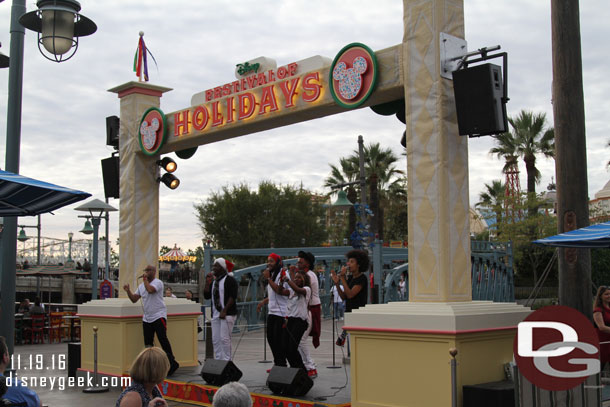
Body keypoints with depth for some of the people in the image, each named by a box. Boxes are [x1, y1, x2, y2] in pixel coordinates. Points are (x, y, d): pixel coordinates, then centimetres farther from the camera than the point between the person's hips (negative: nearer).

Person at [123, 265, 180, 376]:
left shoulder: (158, 282, -6)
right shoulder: (141, 285, 17)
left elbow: (150, 290, -27)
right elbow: (134, 299, 15)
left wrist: (145, 279, -13)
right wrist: (128, 290, -1)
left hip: (159, 316, -7)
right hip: (146, 318, 7)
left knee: (163, 339, -11)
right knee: (148, 343, 6)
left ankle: (172, 363, -4)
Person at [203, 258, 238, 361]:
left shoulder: (230, 280, -6)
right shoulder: (214, 281, 18)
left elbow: (233, 297, -13)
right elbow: (206, 296, 15)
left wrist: (224, 311, -20)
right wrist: (207, 283, 4)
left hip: (227, 314, -8)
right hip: (215, 314, 8)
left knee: (224, 338, -11)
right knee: (215, 339, 6)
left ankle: (226, 361, -5)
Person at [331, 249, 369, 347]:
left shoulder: (362, 278, -12)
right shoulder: (350, 278, 13)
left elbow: (350, 294, -21)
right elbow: (344, 296, 12)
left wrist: (342, 278, -18)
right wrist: (337, 283, 0)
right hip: (349, 312, 8)